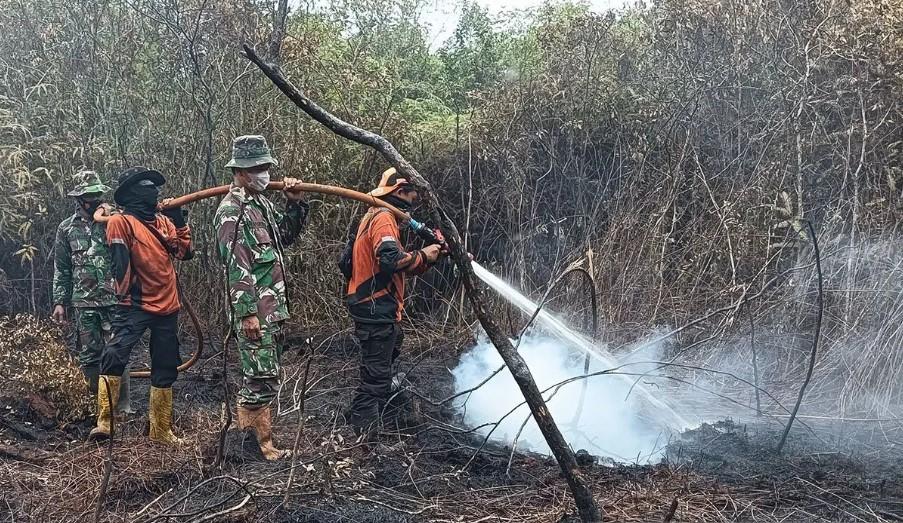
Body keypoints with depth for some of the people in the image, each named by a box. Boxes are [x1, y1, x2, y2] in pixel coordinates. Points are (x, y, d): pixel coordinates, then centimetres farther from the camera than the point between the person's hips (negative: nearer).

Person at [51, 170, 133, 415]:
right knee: (88, 355, 6)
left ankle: (123, 403, 3)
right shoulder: (67, 228, 8)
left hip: (114, 300, -2)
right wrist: (59, 302, 8)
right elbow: (61, 269, 12)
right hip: (83, 303, 2)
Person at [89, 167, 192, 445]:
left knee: (165, 370, 10)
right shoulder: (121, 221, -6)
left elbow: (184, 251, 9)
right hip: (136, 305, -6)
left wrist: (180, 222, 2)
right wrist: (129, 294, -16)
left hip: (167, 307, 6)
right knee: (114, 356, -25)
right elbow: (119, 262, -11)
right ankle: (104, 421, -22)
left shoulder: (163, 221, 12)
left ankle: (161, 430, 20)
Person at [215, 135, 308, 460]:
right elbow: (237, 267, -20)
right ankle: (263, 443, 1)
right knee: (263, 377, -7)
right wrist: (248, 313, -23)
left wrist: (295, 203, 9)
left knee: (260, 374, 17)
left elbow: (286, 235, 26)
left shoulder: (261, 203, 14)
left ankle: (246, 425, 28)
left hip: (273, 306, 9)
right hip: (254, 310, -9)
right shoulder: (231, 211, -14)